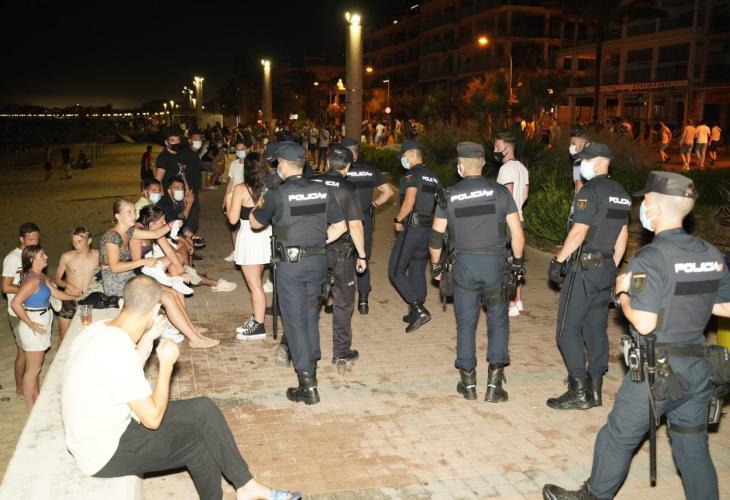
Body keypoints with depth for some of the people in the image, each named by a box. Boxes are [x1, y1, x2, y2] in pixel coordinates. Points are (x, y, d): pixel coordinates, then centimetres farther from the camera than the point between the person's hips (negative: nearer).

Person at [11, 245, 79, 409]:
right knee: (33, 369, 3)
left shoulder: (41, 276, 6)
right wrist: (31, 324, -22)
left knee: (36, 366, 22)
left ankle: (38, 400, 37)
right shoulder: (33, 279, -24)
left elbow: (56, 293, 18)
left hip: (40, 324, 10)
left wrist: (76, 297, 19)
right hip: (35, 326, -10)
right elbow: (15, 303, -30)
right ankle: (31, 408, 15)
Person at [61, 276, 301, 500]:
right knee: (198, 438, -5)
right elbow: (153, 419, -24)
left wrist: (147, 340, 7)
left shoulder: (101, 329, -1)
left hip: (110, 422, 9)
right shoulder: (117, 351, -30)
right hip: (104, 453, -9)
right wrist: (167, 363, -15)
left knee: (203, 409, 1)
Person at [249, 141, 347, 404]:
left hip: (291, 264, -5)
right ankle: (311, 365, 39)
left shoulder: (277, 194, -13)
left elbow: (255, 223, 3)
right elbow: (340, 226, 6)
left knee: (295, 321, 2)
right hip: (318, 260, 5)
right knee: (311, 316, 22)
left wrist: (259, 204, 21)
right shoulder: (322, 191, 1)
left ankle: (308, 385, 1)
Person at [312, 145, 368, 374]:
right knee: (343, 304, 10)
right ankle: (341, 355, 17)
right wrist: (362, 255, -3)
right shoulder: (348, 189, -12)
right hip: (341, 252, -3)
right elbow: (355, 226, -13)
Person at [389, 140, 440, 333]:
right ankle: (416, 313, 22)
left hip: (411, 229, -8)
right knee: (418, 271, 16)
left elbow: (409, 202, -21)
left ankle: (419, 310, -11)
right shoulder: (433, 177, 15)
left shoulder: (412, 175, -10)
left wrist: (398, 220, -8)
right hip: (428, 230, 8)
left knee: (395, 272, -3)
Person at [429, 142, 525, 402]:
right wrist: (517, 262, 13)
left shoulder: (449, 195, 0)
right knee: (498, 320, 12)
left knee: (466, 322, 12)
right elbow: (517, 233, -2)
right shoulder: (500, 191, -1)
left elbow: (436, 237, 2)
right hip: (495, 263, 0)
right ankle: (494, 383, 8)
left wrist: (436, 266, 17)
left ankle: (468, 383, 19)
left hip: (464, 263, 0)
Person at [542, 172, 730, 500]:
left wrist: (622, 293, -5)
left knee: (619, 438, 11)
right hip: (698, 367, 6)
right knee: (693, 446, 17)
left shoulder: (651, 258, -18)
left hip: (657, 370, -6)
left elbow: (644, 323, -22)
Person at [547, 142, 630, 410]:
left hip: (584, 267, -8)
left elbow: (578, 232, -19)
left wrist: (558, 260, -11)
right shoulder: (620, 193, 13)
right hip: (606, 268, 9)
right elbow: (622, 235, 16)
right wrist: (613, 267, 21)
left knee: (568, 329, -3)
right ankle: (595, 390, 17)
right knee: (596, 327, 12)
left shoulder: (590, 191, -14)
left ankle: (579, 393, -3)